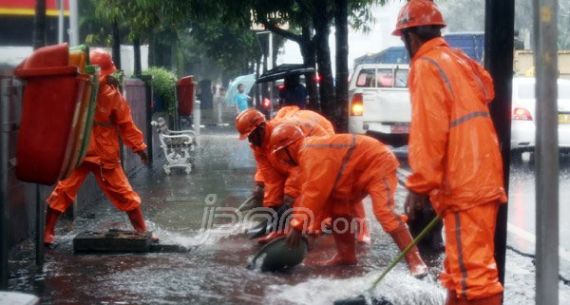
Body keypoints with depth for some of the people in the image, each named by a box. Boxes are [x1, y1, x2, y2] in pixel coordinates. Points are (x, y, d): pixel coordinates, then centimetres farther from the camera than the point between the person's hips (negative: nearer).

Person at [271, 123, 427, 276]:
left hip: (378, 162, -11)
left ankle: (414, 259, -24)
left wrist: (298, 226, -23)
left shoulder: (311, 153, -22)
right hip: (361, 167, 11)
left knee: (384, 211, -23)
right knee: (338, 206, 10)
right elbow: (316, 191, 12)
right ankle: (346, 255, 16)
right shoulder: (308, 152, 10)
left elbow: (314, 192, -27)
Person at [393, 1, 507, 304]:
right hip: (479, 178, 10)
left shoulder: (426, 66, -8)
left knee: (472, 270, -12)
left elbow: (428, 133, -17)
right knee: (463, 267, 18)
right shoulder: (460, 61, 20)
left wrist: (419, 185, -13)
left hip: (463, 186, -10)